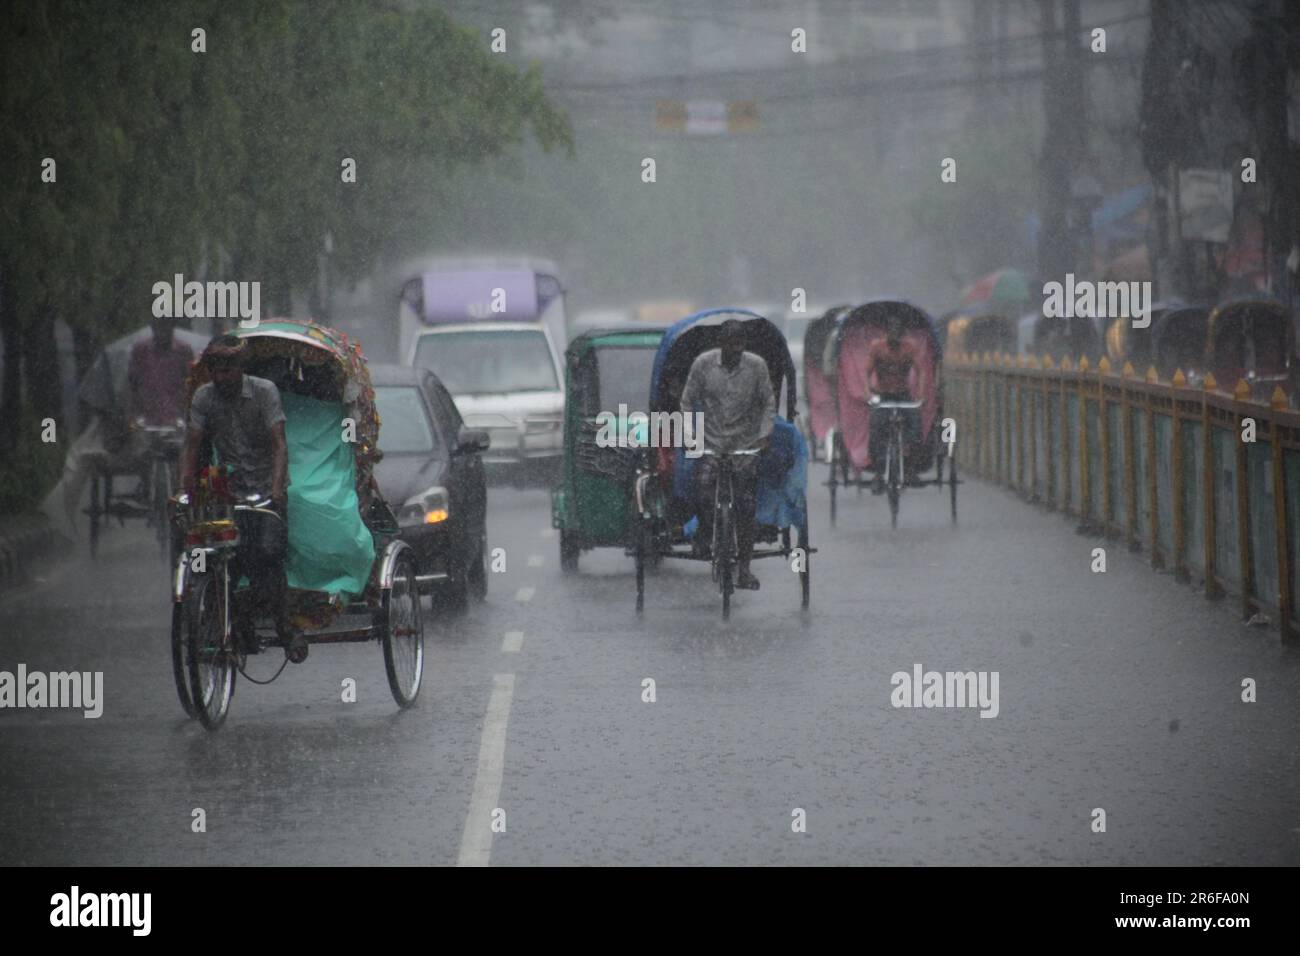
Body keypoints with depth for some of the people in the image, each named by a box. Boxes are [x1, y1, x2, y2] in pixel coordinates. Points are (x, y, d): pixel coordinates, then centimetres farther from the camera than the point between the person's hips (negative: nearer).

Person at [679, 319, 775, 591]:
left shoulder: (756, 366, -4)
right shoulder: (703, 364, -5)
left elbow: (769, 403, 6)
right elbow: (688, 401, 4)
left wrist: (764, 433, -6)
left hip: (746, 446, 1)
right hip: (711, 443, -1)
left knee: (746, 509, -1)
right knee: (703, 493, -22)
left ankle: (743, 568, 7)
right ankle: (705, 532, 10)